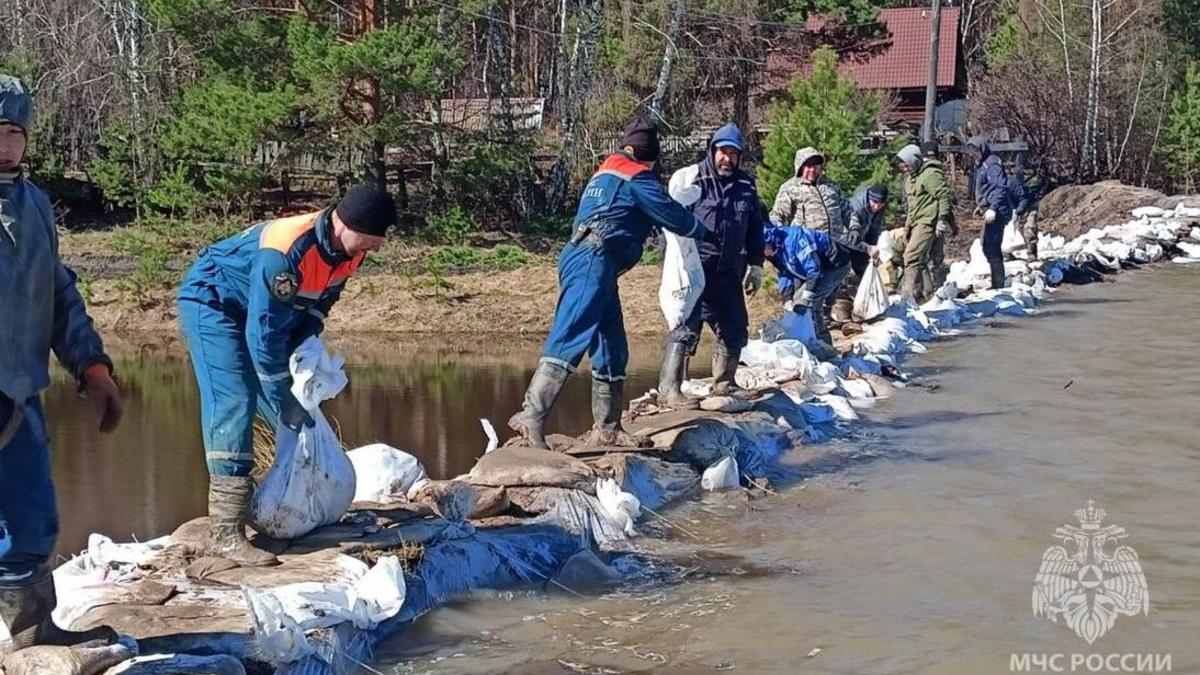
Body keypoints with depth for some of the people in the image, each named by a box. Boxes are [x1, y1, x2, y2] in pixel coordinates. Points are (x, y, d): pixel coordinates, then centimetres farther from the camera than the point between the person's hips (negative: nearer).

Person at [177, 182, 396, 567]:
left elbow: (319, 302, 6)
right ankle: (225, 533, -24)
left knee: (298, 409, 9)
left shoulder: (350, 249, -12)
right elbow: (264, 332, -35)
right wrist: (284, 400, -28)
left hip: (263, 311, 9)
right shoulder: (285, 250, -38)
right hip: (211, 304, -9)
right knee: (233, 405, -20)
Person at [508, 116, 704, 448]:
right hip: (593, 262, -10)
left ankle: (607, 428, 16)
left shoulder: (606, 172, 26)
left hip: (592, 264, 10)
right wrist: (702, 231, 22)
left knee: (613, 351, 13)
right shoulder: (638, 177, 0)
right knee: (570, 340, -21)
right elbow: (673, 215, 4)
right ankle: (532, 416, -32)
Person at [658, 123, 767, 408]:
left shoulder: (746, 186, 11)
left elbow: (755, 229, 20)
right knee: (686, 328, -11)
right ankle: (669, 388, -9)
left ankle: (723, 384, 28)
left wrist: (755, 265, 15)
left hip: (729, 275, 7)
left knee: (735, 330, 12)